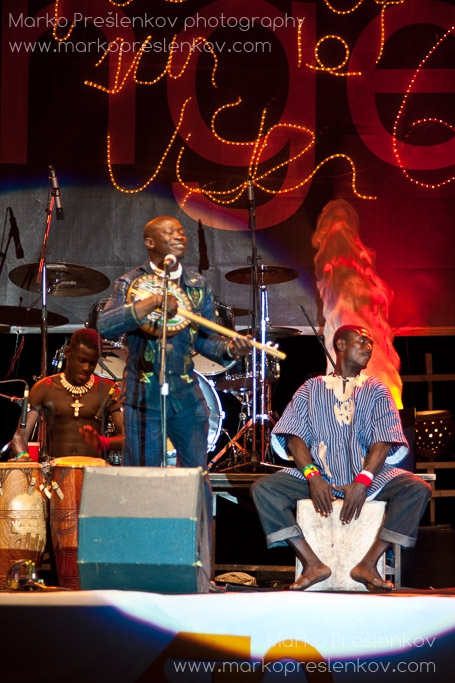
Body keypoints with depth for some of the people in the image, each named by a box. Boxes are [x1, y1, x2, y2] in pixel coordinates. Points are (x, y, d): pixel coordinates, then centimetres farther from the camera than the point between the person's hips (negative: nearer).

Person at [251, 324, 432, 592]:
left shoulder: (376, 390, 13)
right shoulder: (312, 388, 13)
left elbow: (383, 441, 0)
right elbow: (295, 436, 1)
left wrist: (363, 482, -18)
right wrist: (312, 476, -18)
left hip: (369, 477, 1)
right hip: (319, 476, 0)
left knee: (418, 489, -26)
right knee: (263, 489, -24)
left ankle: (368, 563, -27)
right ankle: (313, 564, -29)